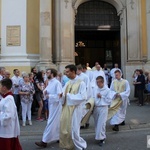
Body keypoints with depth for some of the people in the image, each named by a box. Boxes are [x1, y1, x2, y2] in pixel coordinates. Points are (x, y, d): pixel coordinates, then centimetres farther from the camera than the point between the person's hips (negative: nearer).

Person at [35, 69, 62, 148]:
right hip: (51, 104, 9)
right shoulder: (50, 82, 9)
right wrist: (45, 92, -5)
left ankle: (44, 141, -1)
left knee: (51, 123, -5)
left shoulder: (57, 83, -18)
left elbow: (59, 95, -22)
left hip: (56, 105, -9)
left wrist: (49, 96, -20)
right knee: (57, 122, 17)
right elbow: (46, 90, 17)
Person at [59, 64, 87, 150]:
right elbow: (63, 95, 13)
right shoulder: (67, 83, 10)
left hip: (75, 109, -6)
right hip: (66, 109, 7)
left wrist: (69, 96, -13)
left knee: (74, 130, -1)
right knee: (64, 129, 9)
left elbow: (83, 97, -17)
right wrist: (62, 95, -12)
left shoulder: (81, 83, -10)